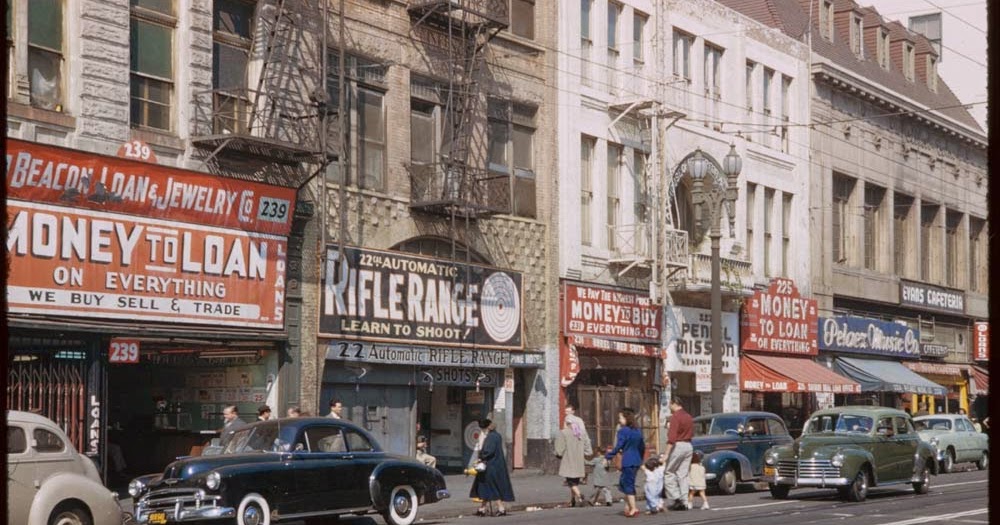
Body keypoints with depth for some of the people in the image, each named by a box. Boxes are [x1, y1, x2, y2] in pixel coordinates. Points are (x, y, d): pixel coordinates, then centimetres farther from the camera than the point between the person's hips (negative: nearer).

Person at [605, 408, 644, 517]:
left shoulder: (623, 431, -11)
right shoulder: (638, 431, 11)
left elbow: (618, 447, -16)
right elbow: (642, 447, 18)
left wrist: (608, 456, -10)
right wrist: (640, 459, 30)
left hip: (628, 461, -8)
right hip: (636, 461, 8)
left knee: (628, 485, -1)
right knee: (623, 482, 17)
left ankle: (633, 508, -4)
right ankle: (627, 506, 17)